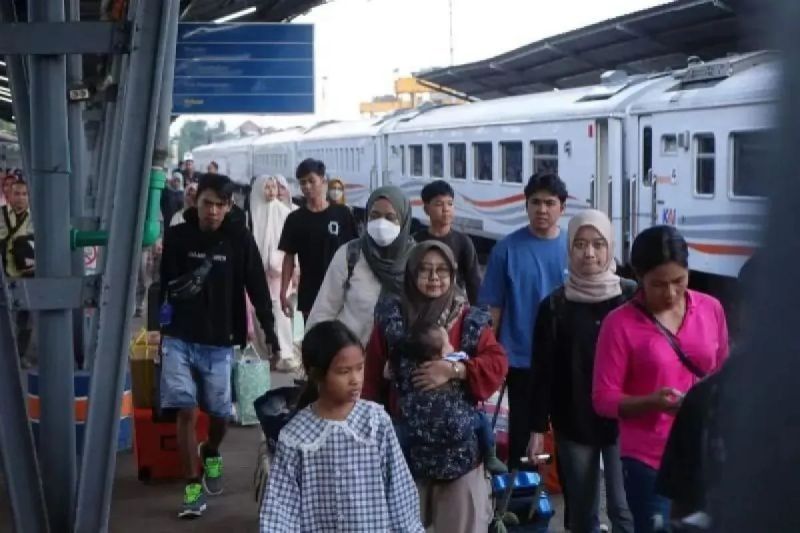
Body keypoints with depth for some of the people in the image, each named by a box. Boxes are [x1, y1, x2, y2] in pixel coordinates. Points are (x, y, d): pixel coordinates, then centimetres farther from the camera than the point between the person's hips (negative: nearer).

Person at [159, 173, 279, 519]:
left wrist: (269, 331, -9)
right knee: (185, 411, -5)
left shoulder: (239, 239, -6)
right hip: (179, 338, 0)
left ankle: (211, 454, 43)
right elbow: (161, 282, 2)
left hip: (219, 341, 0)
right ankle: (192, 486, 7)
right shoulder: (177, 236, -4)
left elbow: (257, 287, -3)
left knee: (219, 413, 10)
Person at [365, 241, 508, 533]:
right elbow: (373, 378, 3)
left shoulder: (470, 320, 2)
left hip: (460, 445, 0)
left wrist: (454, 370, -20)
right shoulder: (391, 318, 1)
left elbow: (497, 363, -7)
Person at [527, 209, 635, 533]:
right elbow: (542, 371, 1)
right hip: (574, 424, 2)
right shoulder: (555, 305, 0)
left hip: (622, 421, -1)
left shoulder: (631, 297, -3)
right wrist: (538, 428, -1)